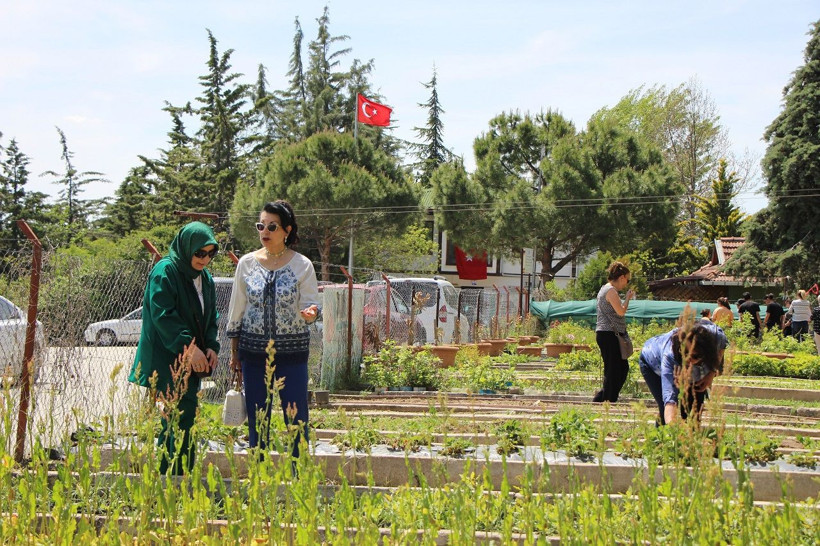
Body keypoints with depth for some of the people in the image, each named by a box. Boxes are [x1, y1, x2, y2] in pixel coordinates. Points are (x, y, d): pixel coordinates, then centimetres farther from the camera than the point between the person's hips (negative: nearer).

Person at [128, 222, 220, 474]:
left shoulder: (205, 278, 15)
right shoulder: (165, 272, -10)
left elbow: (210, 318, 20)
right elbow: (163, 316, -18)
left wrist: (211, 346, 2)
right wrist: (189, 347, -23)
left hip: (190, 362, 8)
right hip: (167, 359, -8)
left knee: (175, 418, 11)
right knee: (183, 415, -14)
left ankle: (165, 474, 18)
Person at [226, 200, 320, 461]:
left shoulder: (302, 265, -2)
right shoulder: (247, 263, 4)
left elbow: (310, 304, -1)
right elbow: (236, 309, 10)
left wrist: (310, 312, -26)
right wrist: (234, 351, 10)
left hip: (292, 351, -2)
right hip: (254, 350, 2)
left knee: (296, 418, -1)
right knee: (257, 419, 7)